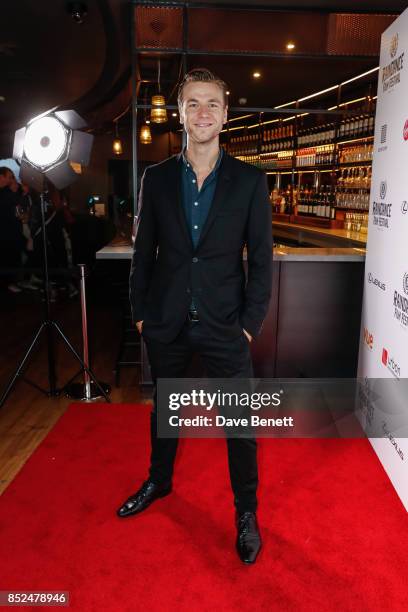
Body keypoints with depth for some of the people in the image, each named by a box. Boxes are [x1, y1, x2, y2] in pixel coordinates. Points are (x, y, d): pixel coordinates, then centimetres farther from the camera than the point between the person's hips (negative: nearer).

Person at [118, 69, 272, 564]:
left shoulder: (250, 181, -3)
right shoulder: (156, 178, 2)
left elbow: (261, 257, -3)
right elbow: (143, 251, 5)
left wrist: (252, 322, -7)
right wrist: (140, 311, 3)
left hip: (225, 324, -2)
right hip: (166, 323, 3)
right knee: (163, 409, 20)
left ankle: (247, 511, 29)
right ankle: (159, 481, 46)